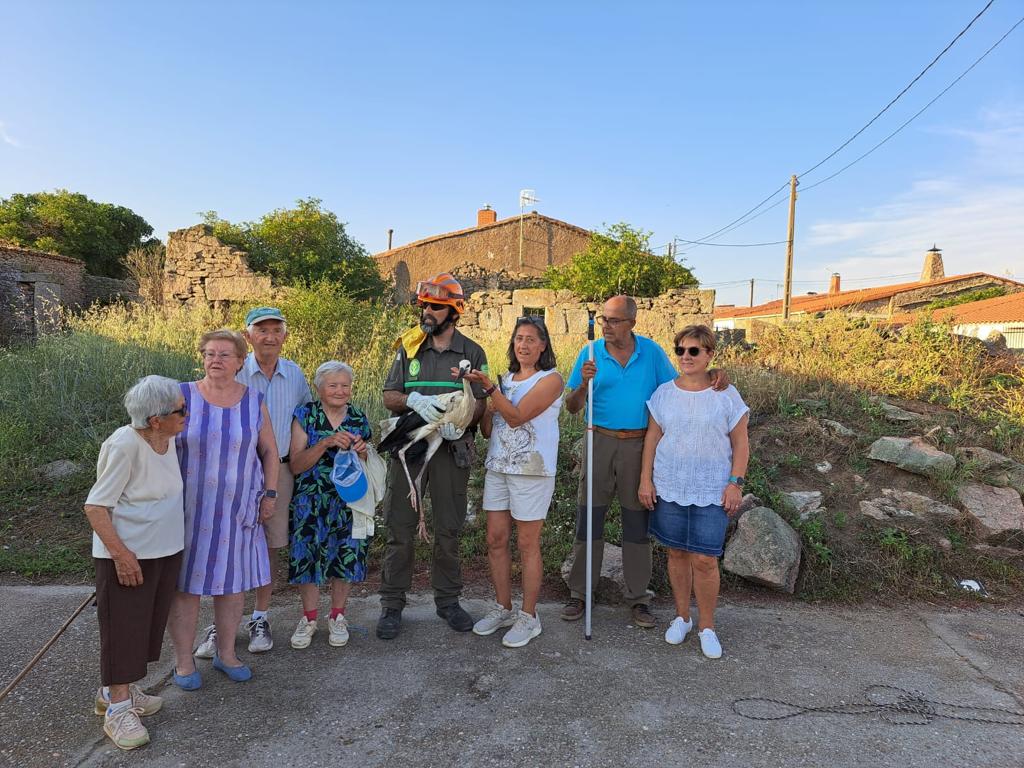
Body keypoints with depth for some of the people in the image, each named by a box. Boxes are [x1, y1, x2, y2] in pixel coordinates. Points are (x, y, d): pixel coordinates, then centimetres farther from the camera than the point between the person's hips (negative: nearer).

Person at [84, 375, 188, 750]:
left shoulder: (168, 439, 0)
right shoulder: (124, 445, -22)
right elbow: (95, 506, -19)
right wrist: (121, 554, -21)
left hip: (166, 551, 8)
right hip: (127, 554, -8)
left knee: (147, 624, 17)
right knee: (123, 628, 3)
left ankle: (115, 690, 34)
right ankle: (118, 709, 16)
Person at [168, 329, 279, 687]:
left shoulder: (254, 401, 2)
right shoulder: (182, 396, -5)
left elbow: (269, 450, 9)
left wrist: (269, 494, 3)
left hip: (237, 509, 2)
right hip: (189, 509, -2)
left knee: (233, 580, 11)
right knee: (186, 583, 5)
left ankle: (226, 653, 29)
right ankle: (184, 660, 22)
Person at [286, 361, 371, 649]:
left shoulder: (359, 418, 6)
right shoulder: (304, 416, -2)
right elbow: (296, 465, -9)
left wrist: (361, 452, -9)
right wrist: (326, 443, -21)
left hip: (348, 500, 2)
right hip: (311, 502, -2)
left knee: (346, 555, 5)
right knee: (309, 555, 2)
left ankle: (337, 617, 25)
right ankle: (309, 618, 23)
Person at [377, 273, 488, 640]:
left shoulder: (472, 353, 5)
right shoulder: (408, 348, 8)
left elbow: (482, 403, 1)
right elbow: (389, 397, 3)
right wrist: (413, 400, -19)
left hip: (451, 449, 0)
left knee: (448, 529, 9)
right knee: (400, 528, 4)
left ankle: (448, 600, 25)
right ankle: (392, 604, 17)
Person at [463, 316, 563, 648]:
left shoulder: (550, 379, -6)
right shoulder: (507, 379, 14)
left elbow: (517, 417, -18)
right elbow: (487, 429, 11)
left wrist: (488, 387, -24)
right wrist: (475, 390, -1)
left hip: (532, 471, -6)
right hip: (497, 468, 7)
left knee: (527, 545, 3)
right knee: (495, 541, 10)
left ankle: (528, 617, 18)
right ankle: (503, 608, 27)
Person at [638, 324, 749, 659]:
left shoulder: (726, 395, -2)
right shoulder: (664, 393, 3)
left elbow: (740, 443, 0)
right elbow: (652, 437, 5)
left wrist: (736, 483, -7)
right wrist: (645, 479, 1)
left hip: (711, 491, -2)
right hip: (669, 487, 2)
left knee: (705, 559, -3)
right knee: (677, 553, 11)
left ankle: (707, 626, 18)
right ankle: (682, 616, 30)